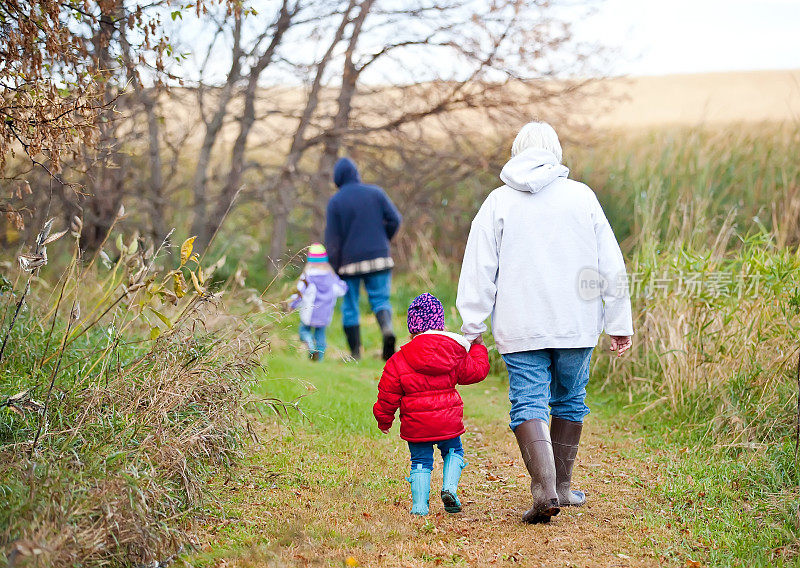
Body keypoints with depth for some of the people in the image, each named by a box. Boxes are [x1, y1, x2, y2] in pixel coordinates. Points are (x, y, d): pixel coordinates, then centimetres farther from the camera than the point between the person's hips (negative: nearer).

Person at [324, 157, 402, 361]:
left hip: (349, 260, -1)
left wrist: (334, 268, -1)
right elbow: (395, 219, -3)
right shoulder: (375, 193, 3)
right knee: (380, 300, 6)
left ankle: (355, 353, 9)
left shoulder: (335, 201, -3)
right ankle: (387, 328, -25)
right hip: (378, 257, 1)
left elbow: (332, 237, -5)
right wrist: (383, 241, 12)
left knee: (350, 307, 10)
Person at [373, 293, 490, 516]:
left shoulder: (399, 360, -4)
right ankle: (449, 487, -1)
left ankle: (419, 504, 1)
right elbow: (475, 371, 12)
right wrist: (477, 347, 29)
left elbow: (388, 395, 0)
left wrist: (384, 420, 14)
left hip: (415, 425, 0)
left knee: (420, 461, 12)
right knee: (453, 451, 22)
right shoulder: (455, 351, -1)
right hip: (448, 421, 1)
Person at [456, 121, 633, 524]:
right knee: (570, 400, 16)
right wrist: (619, 323, 10)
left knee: (528, 404, -2)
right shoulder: (582, 196, 4)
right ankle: (562, 485, 25)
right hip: (576, 325, 2)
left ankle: (544, 488, -19)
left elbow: (479, 271, 0)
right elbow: (611, 266, 4)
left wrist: (472, 328, 4)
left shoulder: (498, 202, 1)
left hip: (521, 329, -2)